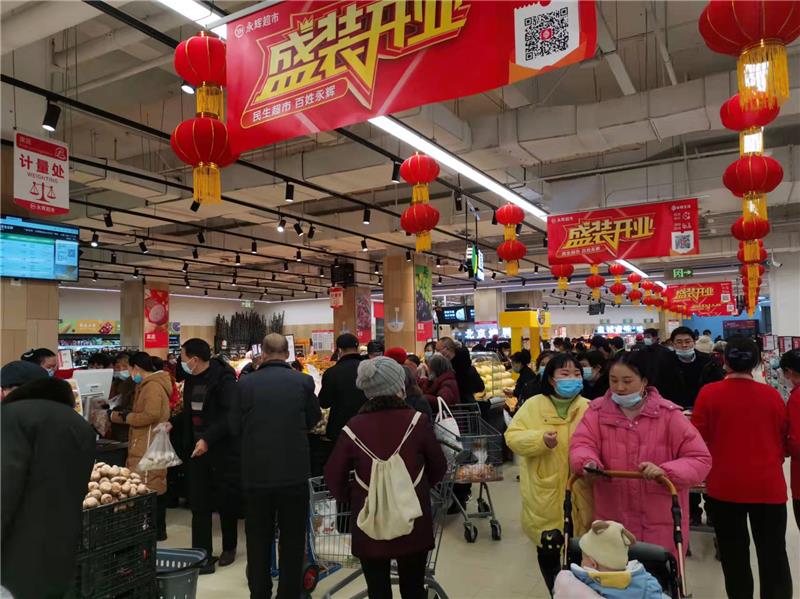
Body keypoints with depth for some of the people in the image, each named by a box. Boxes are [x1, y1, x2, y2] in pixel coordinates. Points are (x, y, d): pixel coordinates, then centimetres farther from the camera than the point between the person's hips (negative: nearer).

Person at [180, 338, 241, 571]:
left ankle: (229, 548, 30)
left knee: (227, 503, 9)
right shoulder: (191, 379, 6)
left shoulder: (224, 379, -17)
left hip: (224, 450, -6)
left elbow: (230, 416, -24)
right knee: (199, 506, 4)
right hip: (196, 449, 6)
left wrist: (208, 439, -28)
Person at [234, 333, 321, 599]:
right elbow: (313, 420, 6)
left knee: (258, 540, 17)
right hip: (294, 472, -1)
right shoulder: (303, 381, -8)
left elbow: (236, 428, 1)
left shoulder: (245, 384, -8)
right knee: (292, 540, 12)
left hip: (256, 473, 1)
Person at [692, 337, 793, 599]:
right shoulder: (772, 395, -6)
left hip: (725, 485, -1)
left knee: (734, 555, 13)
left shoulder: (709, 393, -11)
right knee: (773, 554, 12)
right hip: (768, 485, 1)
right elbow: (782, 440, 7)